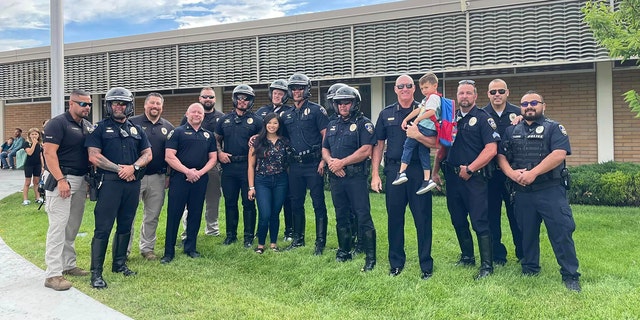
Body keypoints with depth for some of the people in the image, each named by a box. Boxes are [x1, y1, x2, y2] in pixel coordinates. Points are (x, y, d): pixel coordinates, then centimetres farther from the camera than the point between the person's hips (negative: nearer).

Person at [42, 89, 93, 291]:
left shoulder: (88, 126, 13)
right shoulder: (57, 123, -9)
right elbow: (49, 153, -16)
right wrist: (61, 180, -23)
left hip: (81, 181, 8)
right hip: (61, 180, -8)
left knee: (73, 227, 14)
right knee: (58, 226, -8)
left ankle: (68, 265, 25)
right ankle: (53, 274, -5)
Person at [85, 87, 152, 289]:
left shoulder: (136, 130, 15)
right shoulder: (100, 128, 2)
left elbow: (148, 154, 10)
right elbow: (94, 156, -7)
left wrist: (133, 167, -8)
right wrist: (119, 169, -13)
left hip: (133, 183, 5)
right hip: (109, 182, -5)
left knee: (125, 226, 13)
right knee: (103, 228, -5)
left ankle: (119, 264, 26)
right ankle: (96, 273, 0)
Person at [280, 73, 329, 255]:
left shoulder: (316, 110, -2)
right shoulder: (286, 115, 15)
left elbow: (326, 136, -7)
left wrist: (323, 160, -15)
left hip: (313, 164, -6)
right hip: (295, 165, 6)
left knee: (318, 204, -2)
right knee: (296, 204, 13)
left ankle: (320, 242, 5)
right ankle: (298, 239, 26)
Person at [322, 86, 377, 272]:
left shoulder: (363, 123, -3)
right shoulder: (332, 125, 18)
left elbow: (366, 150, -14)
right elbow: (324, 149, 17)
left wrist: (341, 162, -14)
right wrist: (330, 161, -6)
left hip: (356, 177, -6)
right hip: (336, 177, 6)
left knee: (363, 217, -6)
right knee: (341, 216, 14)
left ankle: (370, 257, 0)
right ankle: (344, 251, 27)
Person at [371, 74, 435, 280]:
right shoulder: (386, 114, 11)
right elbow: (379, 145, 11)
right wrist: (375, 174, 5)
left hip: (418, 170, -2)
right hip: (394, 170, 2)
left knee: (422, 218, 1)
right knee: (394, 218, 8)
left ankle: (426, 265, 13)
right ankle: (396, 262, 22)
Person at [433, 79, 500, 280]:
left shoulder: (483, 118, -4)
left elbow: (491, 150, -13)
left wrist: (470, 169, -14)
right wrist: (435, 171, 9)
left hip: (474, 178, -6)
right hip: (452, 178, 6)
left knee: (480, 223, -4)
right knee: (458, 222, 14)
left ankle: (487, 265, 5)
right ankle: (467, 257, 30)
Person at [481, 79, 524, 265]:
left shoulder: (517, 113, 4)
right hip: (490, 172, 0)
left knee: (516, 213, 7)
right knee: (492, 214, 6)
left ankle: (523, 253, 21)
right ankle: (498, 255, 19)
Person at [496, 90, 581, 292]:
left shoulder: (554, 128, 1)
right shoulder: (511, 131, 13)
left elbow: (559, 154, -14)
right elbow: (501, 156, 8)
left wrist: (533, 173, -20)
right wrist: (511, 173, -11)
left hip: (550, 190, -4)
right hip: (522, 192, 4)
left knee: (561, 231, -5)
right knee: (527, 232, 13)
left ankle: (570, 275, 4)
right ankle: (529, 268, 28)